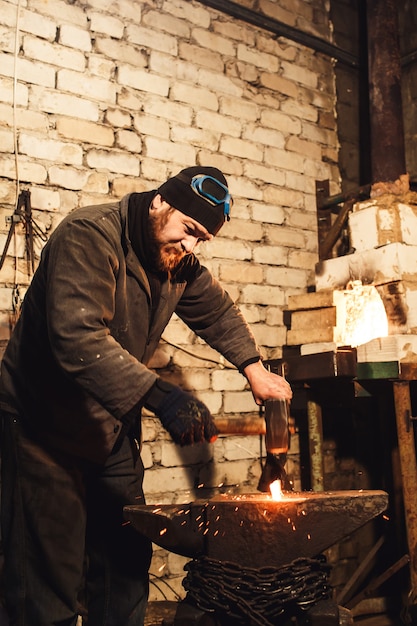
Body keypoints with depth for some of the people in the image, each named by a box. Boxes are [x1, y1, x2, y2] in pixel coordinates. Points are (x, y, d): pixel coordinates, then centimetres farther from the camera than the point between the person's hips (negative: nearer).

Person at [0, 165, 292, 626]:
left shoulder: (180, 263, 3)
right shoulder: (89, 235, -22)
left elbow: (217, 312, 20)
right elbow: (78, 337, -35)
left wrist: (254, 369, 7)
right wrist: (159, 396, -41)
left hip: (113, 425, 8)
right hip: (44, 422, -7)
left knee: (126, 563, 12)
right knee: (49, 576, -4)